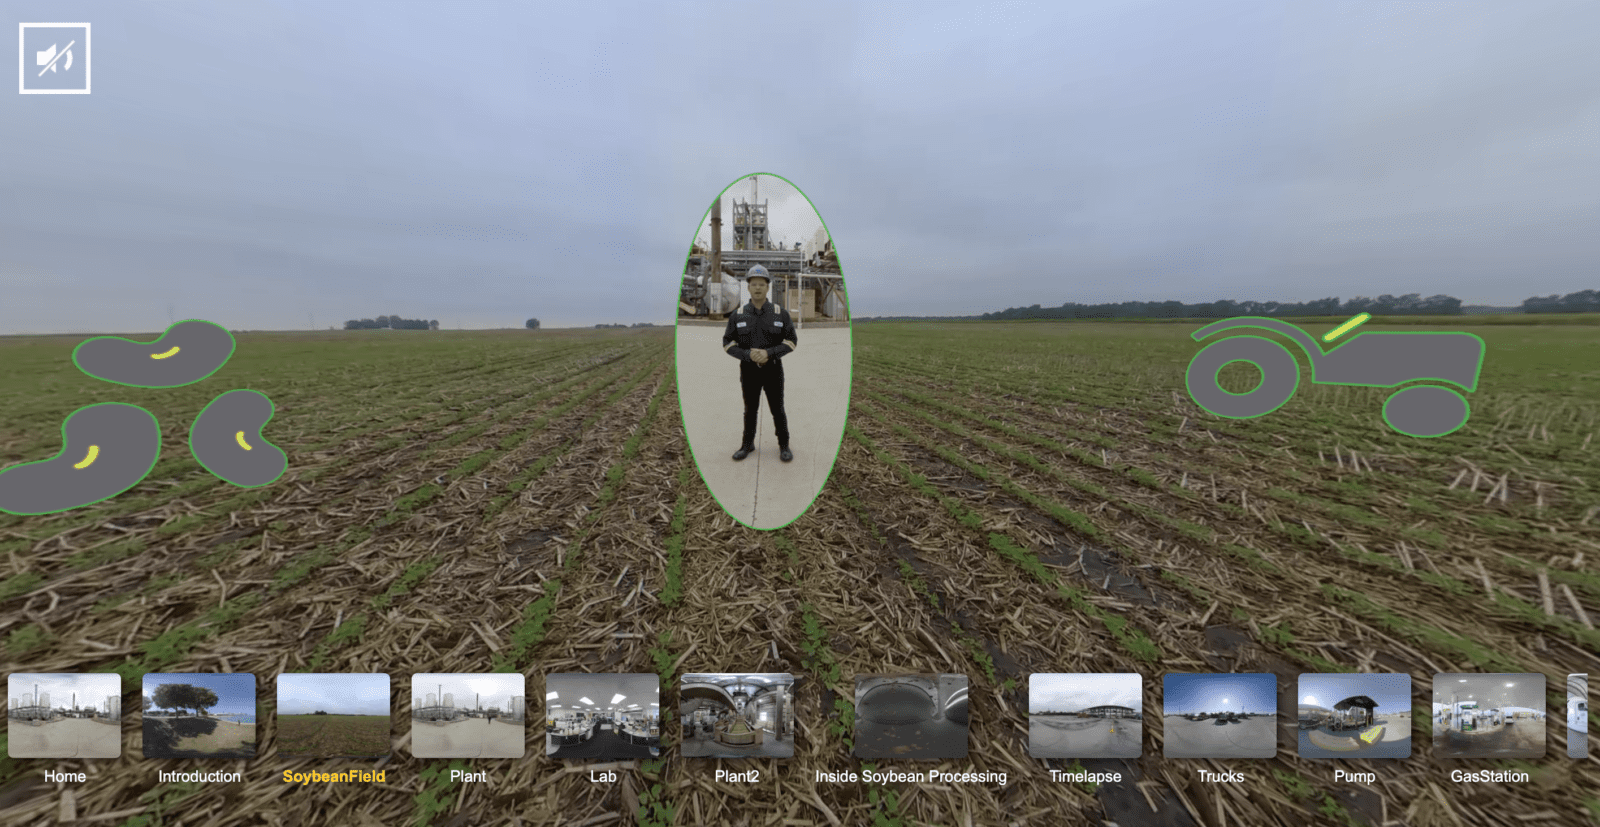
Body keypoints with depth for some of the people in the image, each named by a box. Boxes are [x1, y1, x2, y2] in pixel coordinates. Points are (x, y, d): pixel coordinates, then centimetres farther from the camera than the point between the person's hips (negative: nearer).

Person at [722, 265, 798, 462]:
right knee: (750, 410, 13)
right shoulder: (737, 315, -2)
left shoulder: (781, 313, -5)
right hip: (748, 370, 1)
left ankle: (784, 446, 22)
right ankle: (748, 445, 28)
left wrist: (768, 353, -20)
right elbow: (728, 343, -1)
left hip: (773, 369, -1)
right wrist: (748, 355, -19)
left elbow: (792, 341, -5)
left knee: (777, 410, 7)